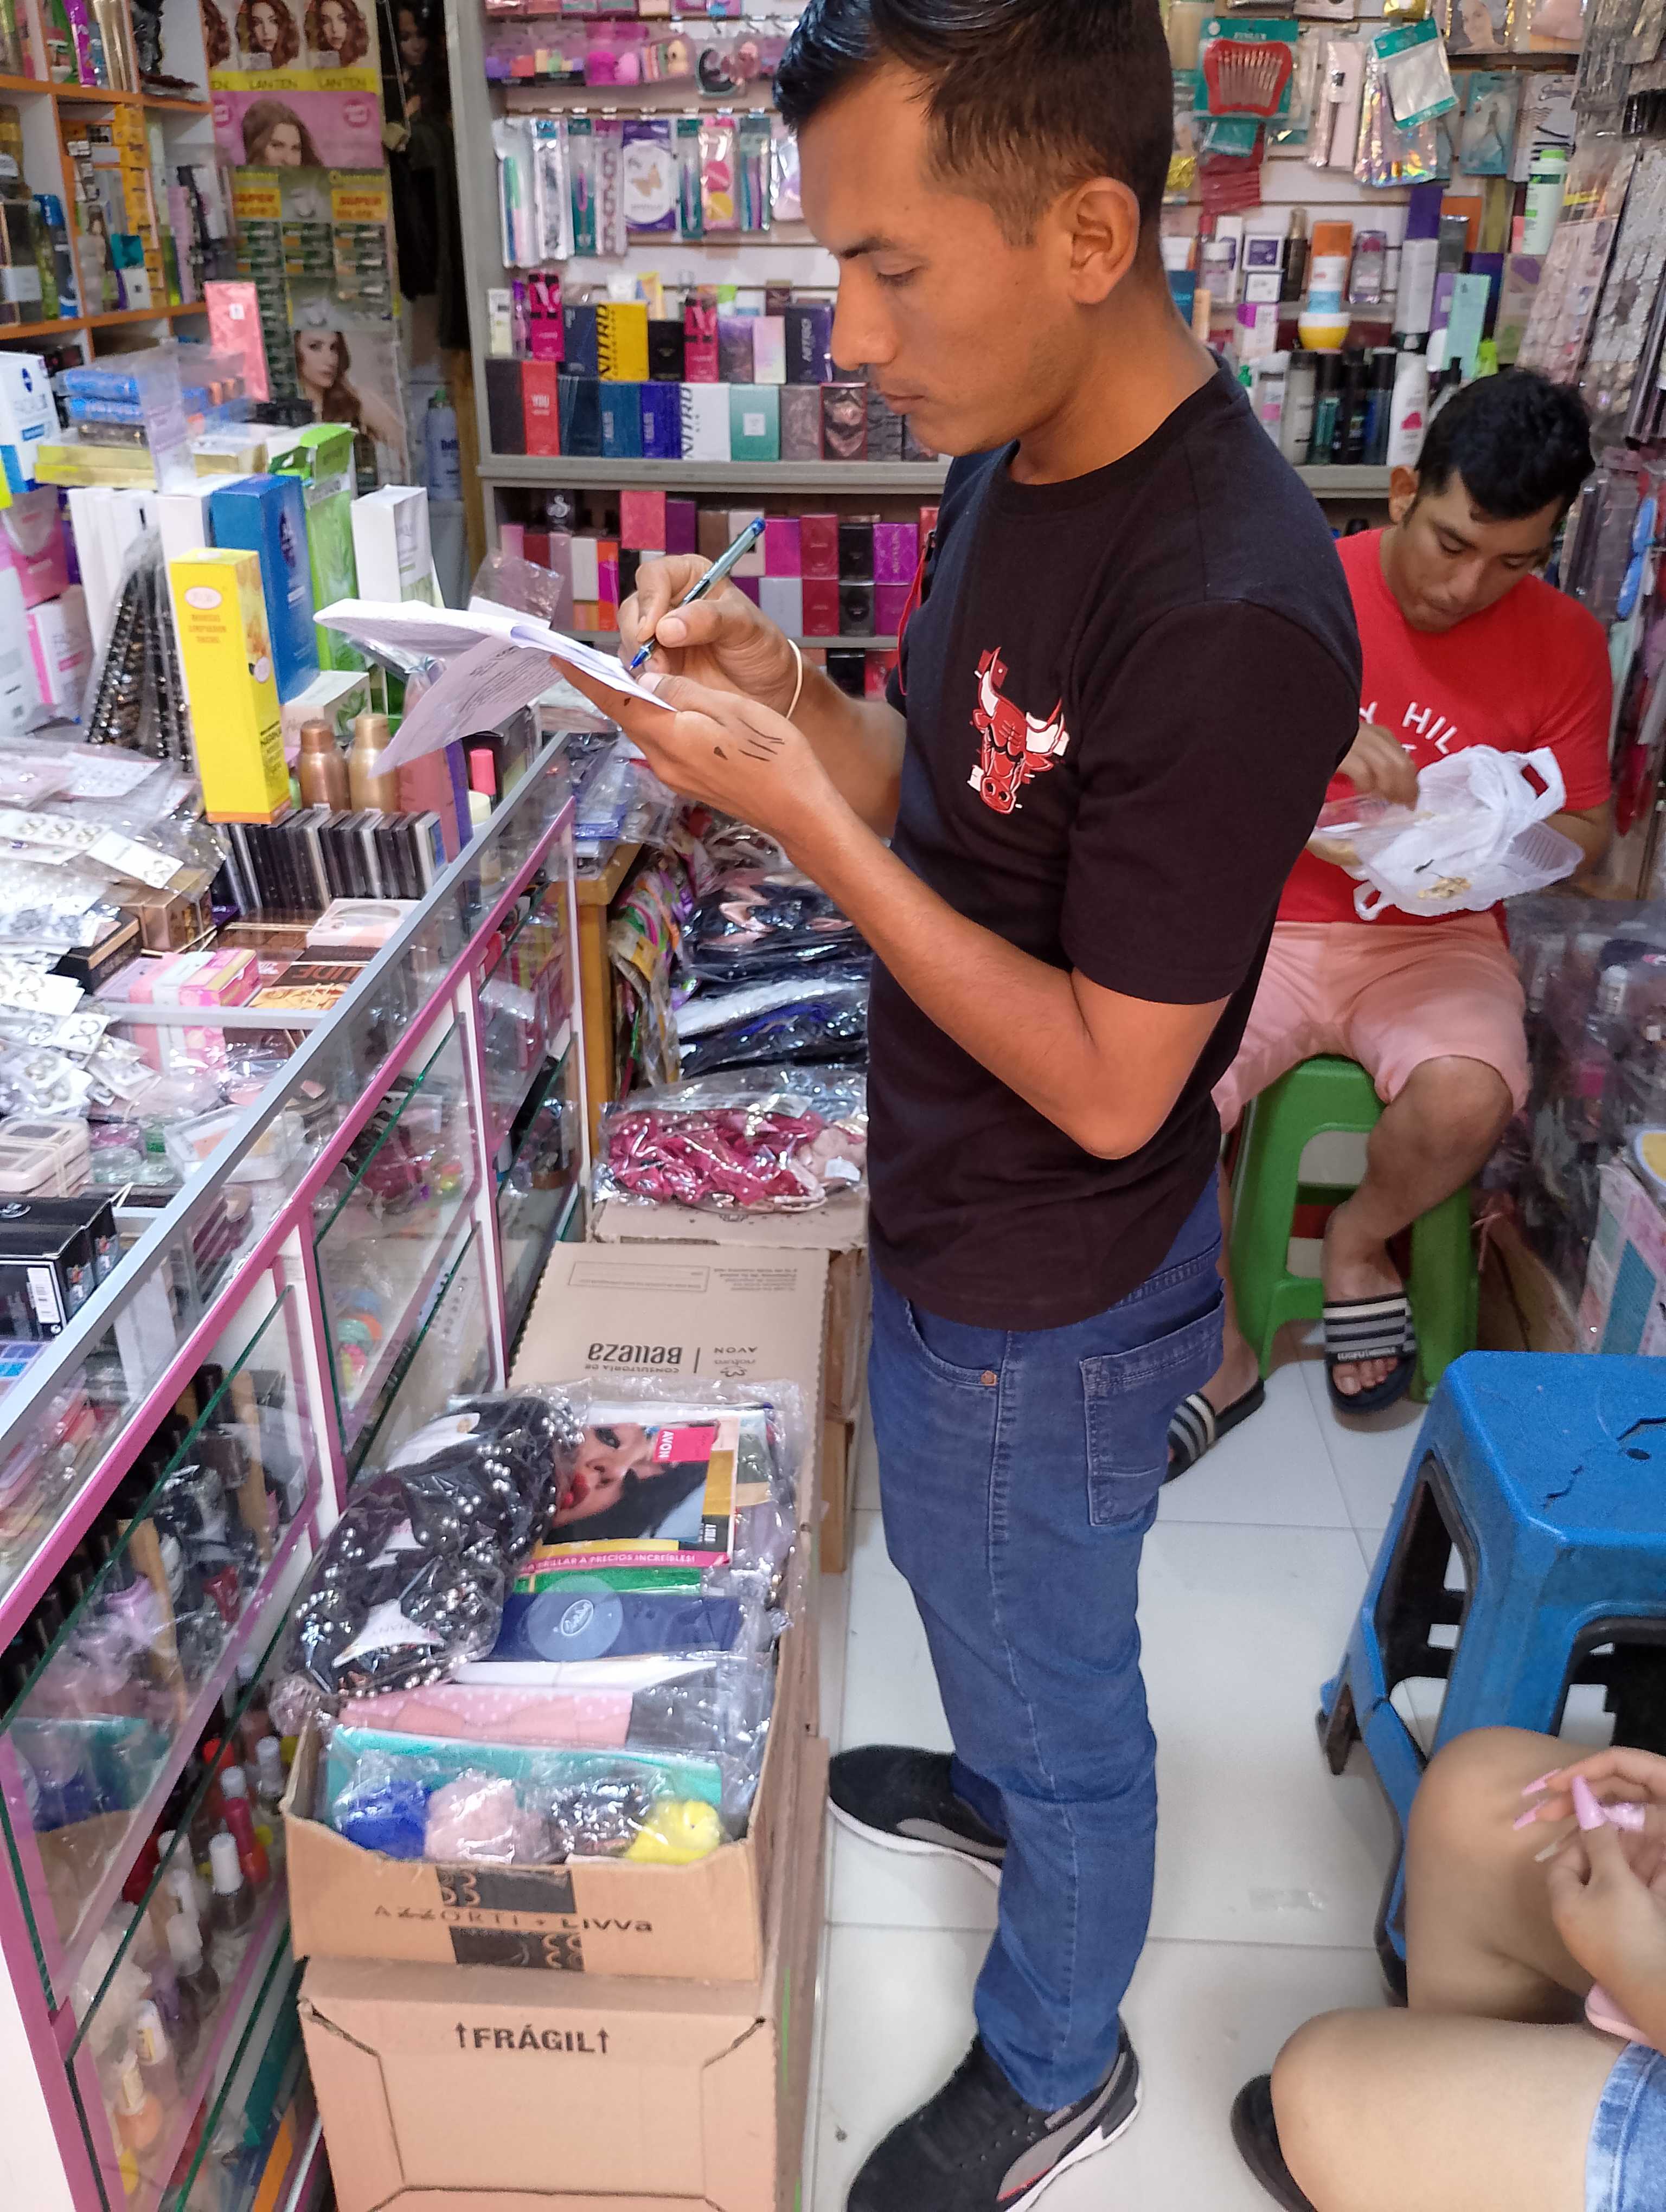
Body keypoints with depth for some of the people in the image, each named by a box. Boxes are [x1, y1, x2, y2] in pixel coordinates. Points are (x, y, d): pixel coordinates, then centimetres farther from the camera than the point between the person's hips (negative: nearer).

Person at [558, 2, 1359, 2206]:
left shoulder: (1228, 615, -31)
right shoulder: (1010, 468, -2)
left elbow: (1110, 1088, -26)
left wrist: (804, 816, -29)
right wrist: (782, 685, -11)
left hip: (1053, 1299, -8)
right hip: (943, 1221, 8)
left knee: (1053, 1682, 17)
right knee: (966, 1581, 32)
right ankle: (1003, 1784, 64)